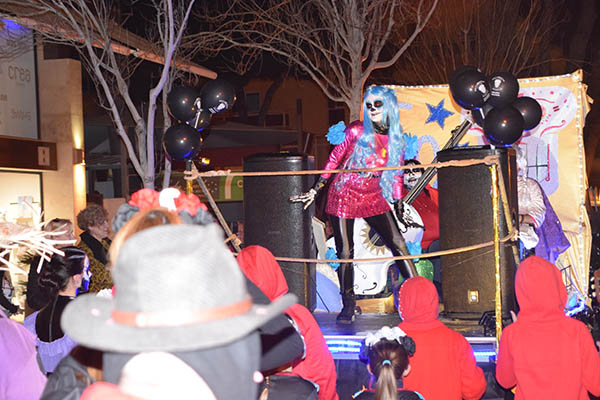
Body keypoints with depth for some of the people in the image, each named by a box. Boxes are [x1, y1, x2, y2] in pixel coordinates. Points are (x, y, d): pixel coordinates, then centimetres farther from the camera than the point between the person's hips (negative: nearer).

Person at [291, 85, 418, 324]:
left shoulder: (396, 139, 2)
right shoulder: (356, 132, -10)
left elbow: (396, 174, 12)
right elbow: (333, 161, -2)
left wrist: (398, 205, 10)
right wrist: (315, 191, -1)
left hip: (373, 198, 3)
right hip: (344, 195, -3)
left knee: (398, 244, -6)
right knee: (345, 253, 0)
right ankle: (348, 306, 14)